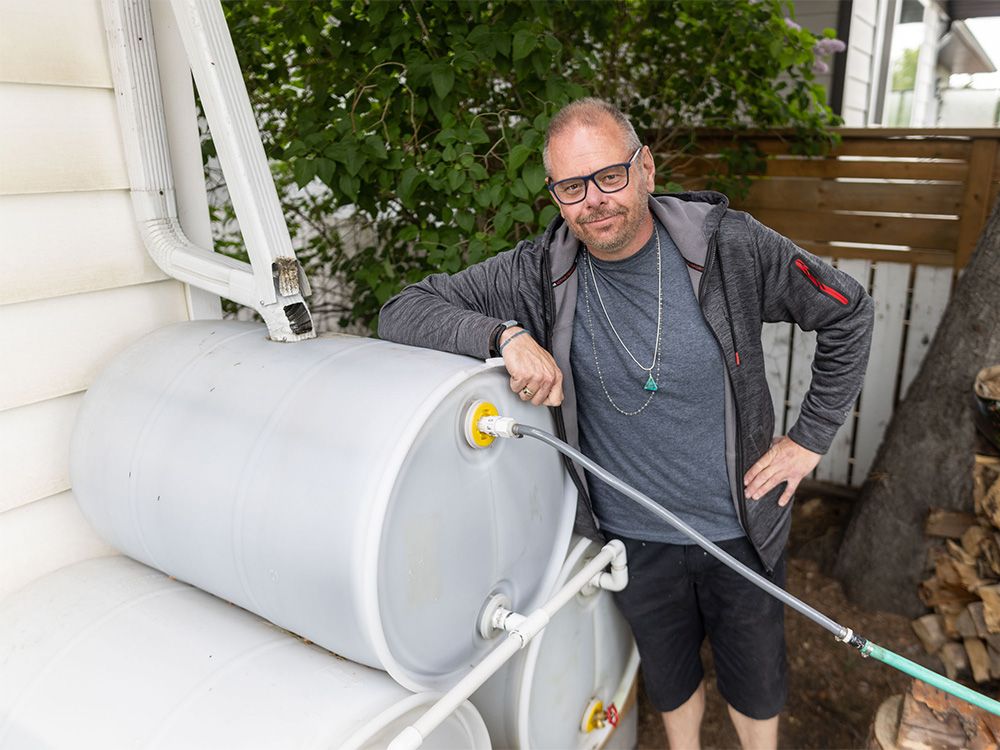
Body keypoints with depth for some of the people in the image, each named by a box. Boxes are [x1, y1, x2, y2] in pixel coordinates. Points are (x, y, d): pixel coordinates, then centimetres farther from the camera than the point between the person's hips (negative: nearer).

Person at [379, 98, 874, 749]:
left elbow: (849, 312, -5)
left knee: (757, 681, 23)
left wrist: (810, 439, -5)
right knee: (669, 676, 26)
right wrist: (504, 334, -32)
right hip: (633, 537, 1)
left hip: (741, 527, 0)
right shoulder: (539, 273, -16)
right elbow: (402, 312, -15)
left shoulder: (728, 245, -18)